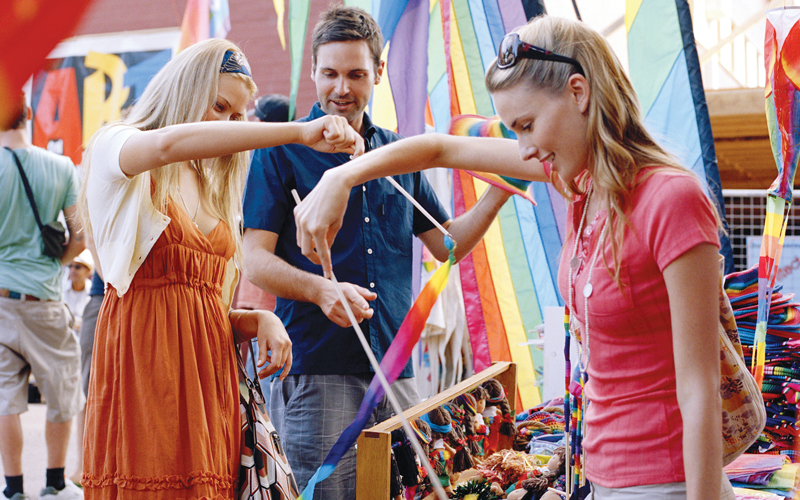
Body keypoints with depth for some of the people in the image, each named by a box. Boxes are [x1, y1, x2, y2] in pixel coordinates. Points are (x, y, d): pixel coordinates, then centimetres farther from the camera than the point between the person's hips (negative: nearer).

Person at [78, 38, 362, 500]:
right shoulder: (114, 148, 3)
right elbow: (169, 144, -23)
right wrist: (299, 132, -28)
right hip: (144, 365, -5)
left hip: (210, 371, 6)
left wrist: (257, 321, -1)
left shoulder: (213, 190, 22)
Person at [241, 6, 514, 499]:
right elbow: (256, 259, -5)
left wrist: (498, 193, 5)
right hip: (315, 369, -4)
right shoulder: (283, 150, 2)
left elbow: (446, 243, 19)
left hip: (394, 367, 4)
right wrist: (321, 290, -22)